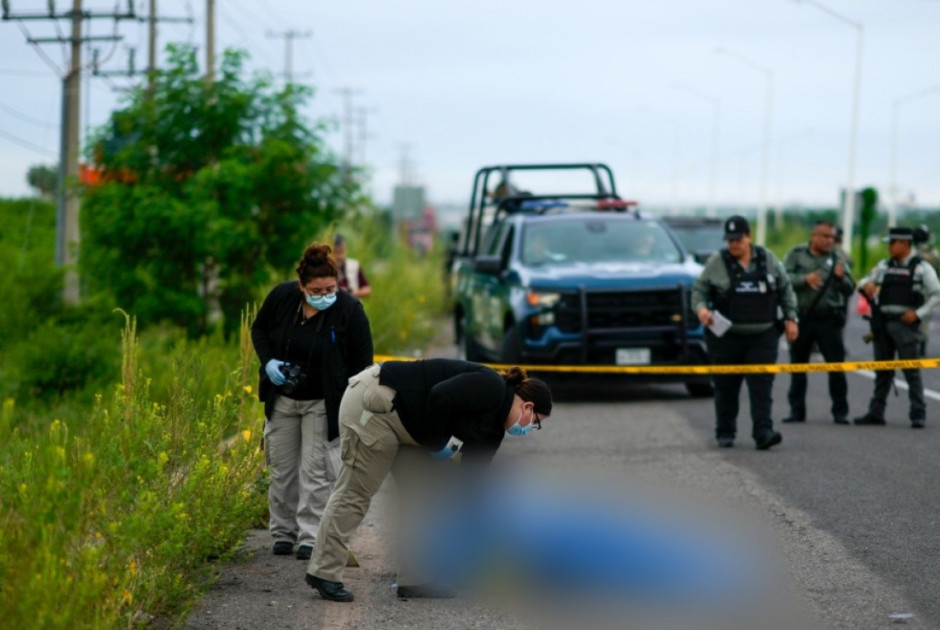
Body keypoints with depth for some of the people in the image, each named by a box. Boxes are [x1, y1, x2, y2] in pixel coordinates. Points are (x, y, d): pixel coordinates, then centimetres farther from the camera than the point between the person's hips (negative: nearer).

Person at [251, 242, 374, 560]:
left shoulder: (349, 310, -19)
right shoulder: (282, 296, -12)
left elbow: (362, 363, -13)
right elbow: (259, 329, 8)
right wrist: (268, 362, -10)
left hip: (323, 403, -3)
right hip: (282, 399, 3)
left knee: (315, 471, -5)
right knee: (282, 469, 10)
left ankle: (311, 538, 0)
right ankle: (283, 533, 22)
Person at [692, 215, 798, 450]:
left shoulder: (768, 259, 7)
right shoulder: (716, 262, 1)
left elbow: (785, 289, 16)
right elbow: (699, 290, 6)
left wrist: (790, 318, 10)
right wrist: (701, 308, -15)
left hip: (762, 336, 1)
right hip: (726, 337, -1)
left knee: (761, 385, -9)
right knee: (726, 387, 6)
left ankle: (763, 432, -14)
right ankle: (725, 433, 19)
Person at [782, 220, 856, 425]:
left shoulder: (837, 257, 6)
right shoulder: (796, 254, 6)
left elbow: (849, 290, 3)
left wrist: (841, 278, -17)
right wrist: (805, 279, -21)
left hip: (828, 319, 0)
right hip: (801, 318, 0)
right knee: (798, 365, 7)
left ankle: (840, 411, 3)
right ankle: (797, 410, 15)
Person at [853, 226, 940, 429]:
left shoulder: (921, 268, -2)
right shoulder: (884, 266, 13)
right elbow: (865, 282, 21)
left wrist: (918, 313, -13)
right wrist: (866, 284, -3)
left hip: (906, 324, -5)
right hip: (883, 323, 6)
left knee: (912, 371, -5)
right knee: (882, 371, 10)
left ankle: (918, 415, -1)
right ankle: (876, 412, 15)